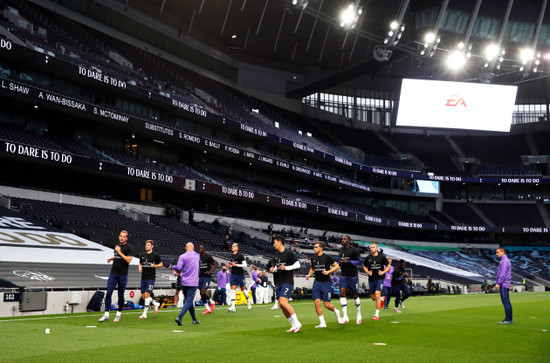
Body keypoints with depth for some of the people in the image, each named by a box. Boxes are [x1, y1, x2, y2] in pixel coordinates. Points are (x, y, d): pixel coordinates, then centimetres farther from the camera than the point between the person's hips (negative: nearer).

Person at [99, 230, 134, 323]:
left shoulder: (129, 248, -6)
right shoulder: (117, 246, 14)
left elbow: (128, 260, -17)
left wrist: (119, 252, -18)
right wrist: (111, 258, 12)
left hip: (123, 275, -5)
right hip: (113, 273, 5)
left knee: (120, 295, 3)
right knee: (108, 293, -4)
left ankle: (118, 314, 17)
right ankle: (106, 314, -1)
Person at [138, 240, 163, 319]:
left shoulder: (155, 255, -3)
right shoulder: (142, 256, 11)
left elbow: (161, 264, 3)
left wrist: (154, 265, -15)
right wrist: (140, 268, 0)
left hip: (151, 278, -6)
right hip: (143, 278, 6)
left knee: (147, 295, -12)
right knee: (143, 296, 8)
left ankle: (144, 314, -6)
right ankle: (156, 304, 31)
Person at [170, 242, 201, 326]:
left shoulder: (182, 257, -5)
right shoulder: (197, 256, 5)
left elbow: (178, 268, -17)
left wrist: (172, 266, 5)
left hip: (184, 282, 1)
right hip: (193, 282, -1)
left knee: (188, 301, 15)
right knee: (189, 301, -4)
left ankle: (194, 319, 22)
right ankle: (179, 318, -20)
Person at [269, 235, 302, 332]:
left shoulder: (288, 253, -5)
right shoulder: (276, 254, 15)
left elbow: (297, 264, -8)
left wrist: (286, 268, -17)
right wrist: (272, 269, 3)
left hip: (287, 282, -8)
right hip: (278, 283, 8)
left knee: (283, 302, -20)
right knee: (281, 304, 3)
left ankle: (297, 323, -9)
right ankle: (293, 326, 13)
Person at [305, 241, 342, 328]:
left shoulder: (327, 257, -8)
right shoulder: (313, 258, 8)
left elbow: (337, 266, -4)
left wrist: (328, 272, -17)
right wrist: (309, 275, 5)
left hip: (326, 282, -5)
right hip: (317, 282, 5)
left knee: (326, 304, -3)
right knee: (317, 302, -6)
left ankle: (336, 312, 29)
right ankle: (322, 323, 3)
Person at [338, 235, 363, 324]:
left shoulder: (354, 250, -11)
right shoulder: (340, 250, 9)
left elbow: (359, 261, -11)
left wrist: (348, 261, -20)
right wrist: (340, 264, 6)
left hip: (353, 276, -5)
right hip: (343, 276, 5)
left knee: (355, 295, 6)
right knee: (342, 293, -10)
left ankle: (359, 316, 24)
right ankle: (345, 317, -9)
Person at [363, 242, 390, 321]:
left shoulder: (382, 257, -3)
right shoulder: (368, 258, 2)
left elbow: (388, 266, 6)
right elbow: (364, 267, 16)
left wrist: (383, 272, -11)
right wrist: (368, 272, -5)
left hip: (380, 279, -3)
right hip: (371, 279, 4)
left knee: (377, 295, -15)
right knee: (373, 297, 10)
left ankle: (377, 314, -7)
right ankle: (381, 299, 46)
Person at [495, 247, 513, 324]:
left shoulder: (504, 261, -13)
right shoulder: (507, 260, 20)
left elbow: (503, 274, -20)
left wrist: (498, 283, -20)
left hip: (503, 285, -10)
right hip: (506, 284, 10)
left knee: (505, 302, -10)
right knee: (507, 302, 11)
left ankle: (507, 320, -10)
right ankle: (510, 319, 13)